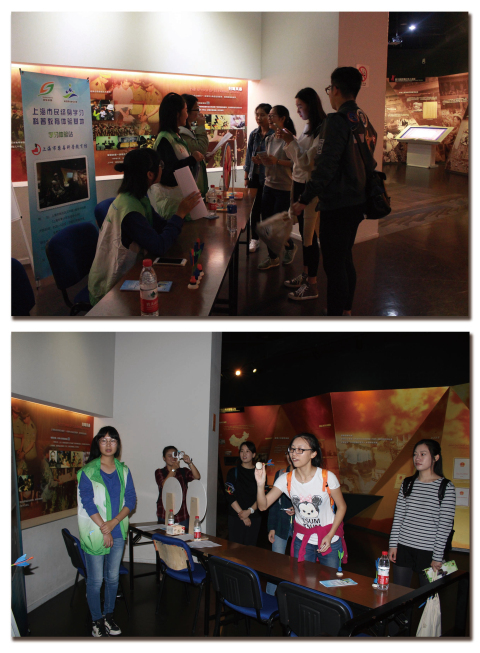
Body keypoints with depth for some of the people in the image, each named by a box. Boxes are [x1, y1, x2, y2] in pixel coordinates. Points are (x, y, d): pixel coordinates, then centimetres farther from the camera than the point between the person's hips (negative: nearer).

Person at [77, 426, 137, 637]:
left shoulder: (123, 470, 6)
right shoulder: (88, 471, -6)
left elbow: (131, 500, 2)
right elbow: (88, 503, -10)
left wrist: (114, 521, -12)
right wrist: (104, 529, -13)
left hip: (118, 531, 4)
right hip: (95, 533, -4)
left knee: (113, 577, 12)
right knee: (96, 580, 2)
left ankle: (109, 617, 27)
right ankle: (96, 621, 17)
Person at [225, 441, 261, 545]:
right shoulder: (233, 472, 6)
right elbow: (230, 496, -2)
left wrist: (249, 511, -12)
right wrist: (242, 515, -9)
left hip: (254, 517, 1)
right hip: (235, 517, -1)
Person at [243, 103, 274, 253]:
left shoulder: (275, 135, -9)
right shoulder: (254, 134, 10)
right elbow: (249, 157, 14)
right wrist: (246, 178, 13)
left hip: (267, 177, -5)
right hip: (254, 177, 5)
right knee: (254, 209, 8)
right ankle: (255, 239, 19)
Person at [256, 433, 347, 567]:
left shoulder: (327, 477, -15)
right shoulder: (286, 479, -8)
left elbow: (341, 506, -4)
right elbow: (263, 506, -12)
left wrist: (330, 535, -11)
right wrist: (260, 484, -30)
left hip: (329, 540, -2)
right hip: (302, 540, 2)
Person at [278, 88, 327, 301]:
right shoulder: (309, 128, 12)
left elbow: (307, 161, -21)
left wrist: (290, 141, -18)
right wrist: (288, 140, 3)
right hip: (300, 184, 10)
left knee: (310, 235, -4)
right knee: (304, 232, 17)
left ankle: (312, 285, 2)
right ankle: (305, 274, 30)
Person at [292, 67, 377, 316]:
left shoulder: (336, 121, -17)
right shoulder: (364, 121, 8)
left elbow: (325, 166, -22)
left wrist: (304, 199, -18)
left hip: (337, 203, -9)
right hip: (357, 201, 9)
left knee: (334, 264, -3)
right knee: (345, 258, 21)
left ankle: (335, 313, 3)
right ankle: (346, 308, 32)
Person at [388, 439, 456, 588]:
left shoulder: (446, 487, -6)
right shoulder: (408, 483, 8)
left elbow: (445, 526, -7)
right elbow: (398, 516, 10)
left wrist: (437, 557, -9)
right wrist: (393, 544, 3)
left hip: (428, 552, -4)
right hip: (403, 548, 4)